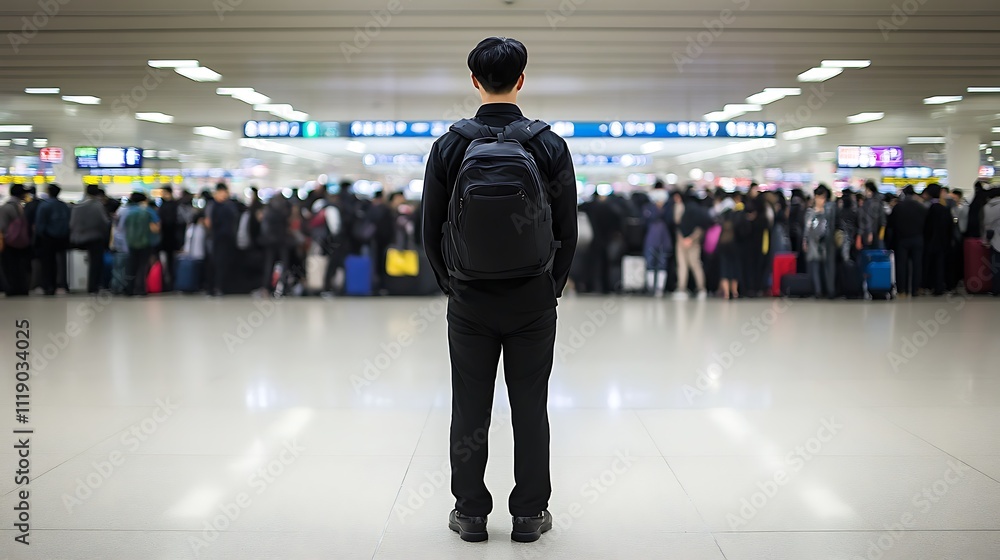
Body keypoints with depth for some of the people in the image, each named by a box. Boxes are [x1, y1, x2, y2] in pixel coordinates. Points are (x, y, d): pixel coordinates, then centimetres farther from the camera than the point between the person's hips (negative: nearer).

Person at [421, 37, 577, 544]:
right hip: (533, 302, 0)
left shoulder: (449, 146, -5)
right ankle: (529, 515, 15)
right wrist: (553, 287, 11)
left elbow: (431, 230, -1)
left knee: (470, 409, 9)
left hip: (469, 301, 0)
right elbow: (567, 230, -2)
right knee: (530, 409, 8)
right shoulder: (550, 145, -5)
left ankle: (470, 513, 17)